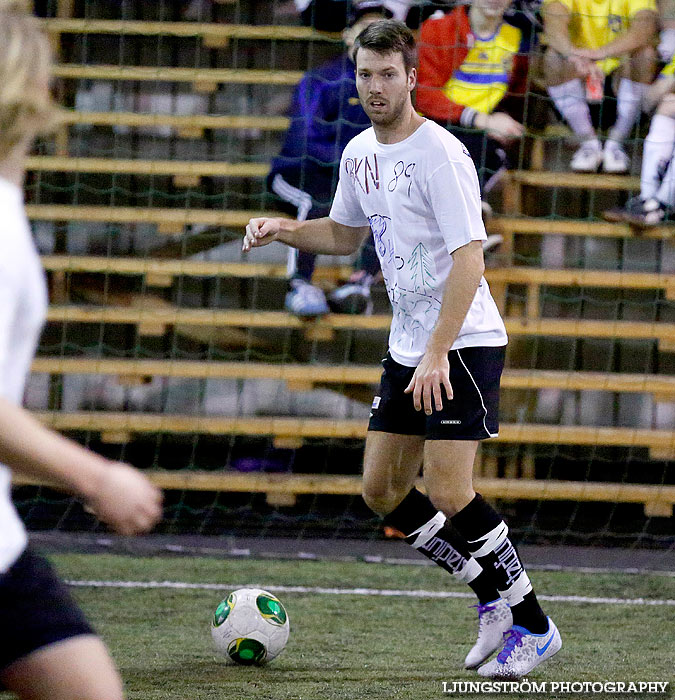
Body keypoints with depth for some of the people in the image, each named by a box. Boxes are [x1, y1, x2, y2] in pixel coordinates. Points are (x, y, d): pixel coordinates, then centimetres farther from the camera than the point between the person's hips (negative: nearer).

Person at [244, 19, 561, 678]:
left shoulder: (439, 154, -17)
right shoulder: (360, 153, 9)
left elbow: (469, 258, -22)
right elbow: (346, 233, 26)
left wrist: (437, 354, -26)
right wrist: (281, 228, 7)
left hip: (463, 343, -9)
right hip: (407, 345, 9)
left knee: (447, 492, -15)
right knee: (382, 490, 7)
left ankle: (533, 625, -2)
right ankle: (495, 598, 18)